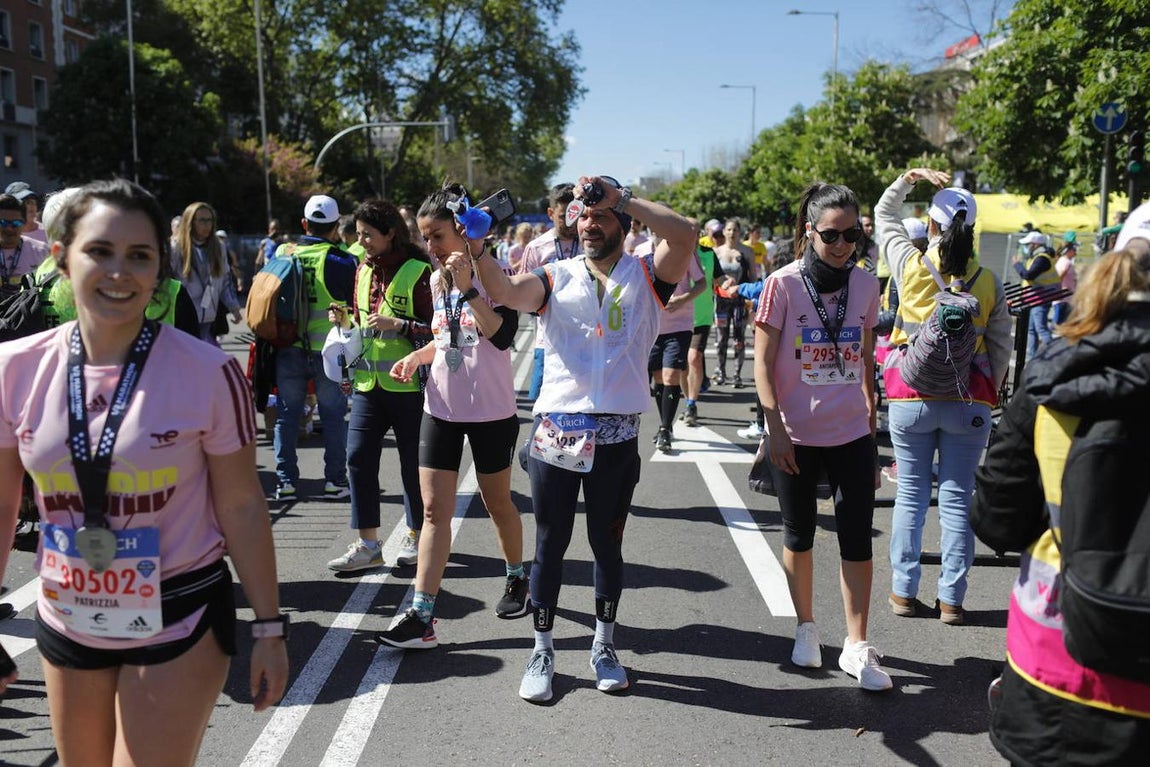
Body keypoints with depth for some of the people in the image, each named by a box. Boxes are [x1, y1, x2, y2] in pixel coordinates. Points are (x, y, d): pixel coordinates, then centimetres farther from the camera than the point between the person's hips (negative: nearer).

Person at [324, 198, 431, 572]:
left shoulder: (417, 272, -9)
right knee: (359, 457, 2)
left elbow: (434, 328, -12)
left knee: (413, 463, 6)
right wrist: (345, 320, 5)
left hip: (406, 384, -6)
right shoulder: (363, 270, 12)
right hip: (367, 383, 6)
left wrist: (396, 324, -22)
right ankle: (368, 545, 10)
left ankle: (417, 535, 23)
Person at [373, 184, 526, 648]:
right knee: (434, 509, -1)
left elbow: (502, 336, -26)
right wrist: (416, 357, 3)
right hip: (441, 408, 5)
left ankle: (517, 579, 38)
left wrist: (467, 288, -32)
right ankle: (421, 618, -2)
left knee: (497, 503, 12)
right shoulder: (437, 279, 9)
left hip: (491, 412, -5)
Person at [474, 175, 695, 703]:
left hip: (617, 435, 0)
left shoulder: (645, 277, 6)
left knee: (607, 545, 13)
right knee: (550, 544, 9)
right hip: (555, 430, 0)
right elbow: (507, 293, -12)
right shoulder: (556, 277, 8)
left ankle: (604, 645, 32)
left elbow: (685, 236, -13)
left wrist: (623, 198, -12)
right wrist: (477, 250, -27)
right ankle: (542, 652, 23)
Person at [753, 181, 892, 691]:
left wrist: (871, 419, 14)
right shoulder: (783, 284, -8)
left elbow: (866, 360, 12)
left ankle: (857, 647, 14)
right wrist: (775, 428, -13)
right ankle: (806, 628, 31)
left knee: (857, 539, 2)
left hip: (851, 434, 2)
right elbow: (763, 363, -7)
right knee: (799, 535, 12)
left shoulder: (866, 285, 2)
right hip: (796, 436, -2)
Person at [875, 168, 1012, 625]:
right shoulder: (988, 282, -1)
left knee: (910, 496, 9)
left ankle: (904, 592, 16)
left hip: (911, 399, 0)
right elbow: (1001, 346, 5)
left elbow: (884, 213, 14)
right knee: (958, 500, 5)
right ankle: (951, 600, 12)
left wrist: (909, 178, 13)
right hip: (968, 401, 0)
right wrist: (991, 393, 16)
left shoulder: (911, 265, -4)